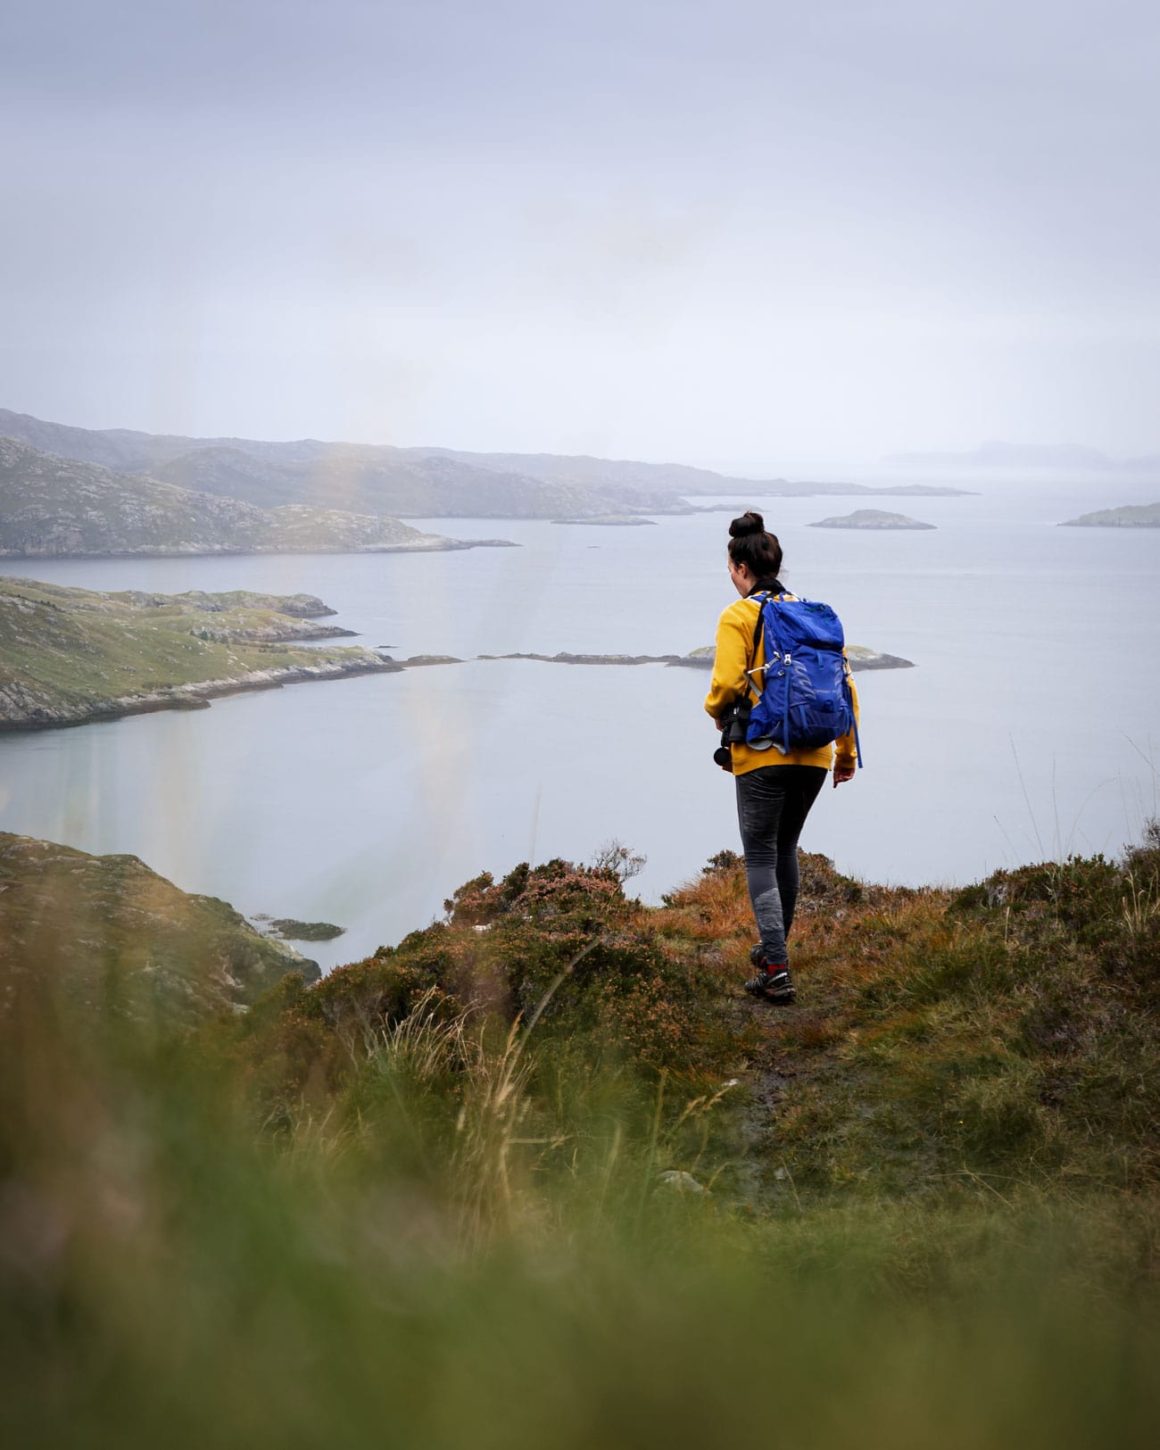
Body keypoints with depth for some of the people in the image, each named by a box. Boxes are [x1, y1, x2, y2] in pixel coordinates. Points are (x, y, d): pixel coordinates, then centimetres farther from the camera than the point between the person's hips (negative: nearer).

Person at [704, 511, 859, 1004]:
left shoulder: (738, 616, -7)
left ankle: (776, 971, -7)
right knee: (785, 850, 23)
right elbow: (843, 686, 9)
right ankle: (774, 945, 36)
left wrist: (719, 715, 6)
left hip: (762, 756, -5)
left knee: (760, 859, 1)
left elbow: (727, 686, -17)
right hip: (813, 757, 6)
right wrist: (847, 752, 18)